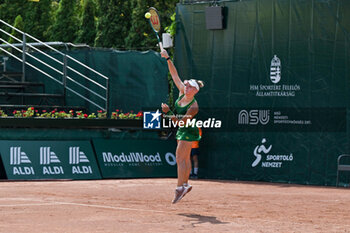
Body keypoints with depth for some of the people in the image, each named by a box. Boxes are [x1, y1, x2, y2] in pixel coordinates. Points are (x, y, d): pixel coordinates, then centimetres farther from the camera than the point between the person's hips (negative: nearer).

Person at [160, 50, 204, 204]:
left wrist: (168, 113, -35)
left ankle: (180, 188, -14)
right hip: (181, 130, 9)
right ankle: (185, 184, 23)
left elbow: (181, 121, -27)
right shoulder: (182, 93, -4)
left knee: (180, 158, -13)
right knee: (185, 158, 14)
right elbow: (175, 75, -1)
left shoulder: (194, 106, -25)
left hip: (188, 131, -9)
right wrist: (167, 59, -6)